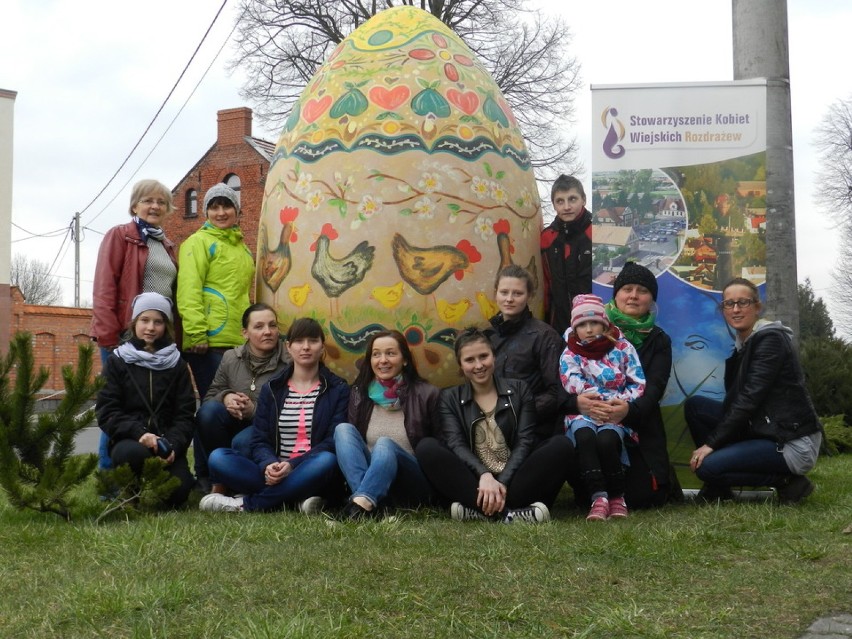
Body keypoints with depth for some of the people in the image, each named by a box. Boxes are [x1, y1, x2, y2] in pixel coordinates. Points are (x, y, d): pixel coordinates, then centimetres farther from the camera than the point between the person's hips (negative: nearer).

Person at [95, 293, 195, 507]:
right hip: (129, 440, -1)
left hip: (166, 443, 2)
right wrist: (138, 433, -18)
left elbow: (185, 414, 5)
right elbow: (106, 412, -1)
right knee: (130, 453, -38)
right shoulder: (117, 361, 8)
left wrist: (173, 445, -14)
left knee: (177, 492, -25)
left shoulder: (177, 364, 12)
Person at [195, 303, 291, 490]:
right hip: (235, 425, 5)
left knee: (242, 442, -36)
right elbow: (210, 396, 8)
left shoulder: (288, 364, -13)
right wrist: (225, 397, -17)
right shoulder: (230, 358, 3)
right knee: (208, 410, -24)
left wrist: (254, 410, -25)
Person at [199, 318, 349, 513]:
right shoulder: (271, 389, 13)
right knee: (218, 457, -20)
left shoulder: (338, 390, 6)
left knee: (328, 461, -37)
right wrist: (269, 465, -19)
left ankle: (245, 503, -25)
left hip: (310, 475, -2)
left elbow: (334, 441, -5)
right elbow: (259, 440, 5)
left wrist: (293, 465, -19)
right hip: (273, 473, 2)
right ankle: (296, 498, -27)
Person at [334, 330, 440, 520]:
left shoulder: (426, 394, -2)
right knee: (343, 429, -19)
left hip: (413, 484, -3)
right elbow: (348, 440, 11)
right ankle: (367, 501, -40)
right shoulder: (359, 393, 7)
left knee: (384, 445, -31)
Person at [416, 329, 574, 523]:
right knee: (426, 447, -24)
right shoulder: (450, 398, 10)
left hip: (513, 480, 0)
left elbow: (525, 442, -1)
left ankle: (478, 510, -34)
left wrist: (503, 483, -19)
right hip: (474, 483, 0)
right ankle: (507, 513, -37)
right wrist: (484, 475, -27)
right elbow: (456, 445, -6)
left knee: (561, 445, -23)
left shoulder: (519, 390, 11)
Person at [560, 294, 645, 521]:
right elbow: (574, 385, -10)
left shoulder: (623, 349, 7)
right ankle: (599, 497, -34)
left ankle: (617, 498, -14)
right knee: (584, 436, -34)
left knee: (606, 440, -33)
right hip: (583, 414, 1)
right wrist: (610, 399, -18)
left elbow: (638, 385, 3)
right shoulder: (570, 354, 7)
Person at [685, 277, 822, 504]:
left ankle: (786, 482, -5)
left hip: (794, 443, -9)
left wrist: (711, 443, -18)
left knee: (707, 466, -21)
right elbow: (734, 401, 12)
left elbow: (749, 399, -20)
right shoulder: (742, 344, 13)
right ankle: (718, 489, 8)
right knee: (695, 405, 1)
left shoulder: (771, 339, -14)